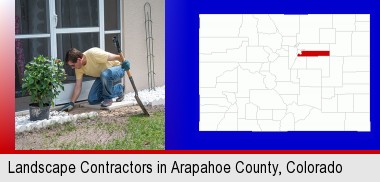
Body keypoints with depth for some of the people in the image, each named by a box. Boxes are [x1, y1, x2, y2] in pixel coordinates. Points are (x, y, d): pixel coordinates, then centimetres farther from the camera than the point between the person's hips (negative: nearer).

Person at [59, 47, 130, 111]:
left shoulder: (93, 54, -34)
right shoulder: (79, 67, -10)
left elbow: (116, 57, -30)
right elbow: (78, 86, -5)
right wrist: (71, 103, -10)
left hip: (117, 69, -8)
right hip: (102, 77, 8)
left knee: (105, 74, -41)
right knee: (92, 100, -1)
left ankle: (108, 98, -14)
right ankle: (119, 89, 16)